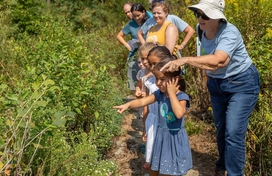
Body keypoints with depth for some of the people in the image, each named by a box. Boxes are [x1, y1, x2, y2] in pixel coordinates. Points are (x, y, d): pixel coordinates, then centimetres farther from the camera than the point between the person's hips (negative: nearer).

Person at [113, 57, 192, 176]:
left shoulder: (182, 97, -22)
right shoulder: (159, 94, -4)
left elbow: (179, 114, -40)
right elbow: (142, 101, -8)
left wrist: (171, 93, -34)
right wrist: (128, 105, -27)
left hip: (175, 138, -5)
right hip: (161, 136, 6)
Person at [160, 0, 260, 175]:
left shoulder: (229, 32, -29)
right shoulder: (201, 30, -7)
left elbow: (217, 60, -46)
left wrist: (185, 60, -52)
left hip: (242, 84, -7)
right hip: (216, 84, 7)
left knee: (233, 133, -11)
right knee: (221, 129, 18)